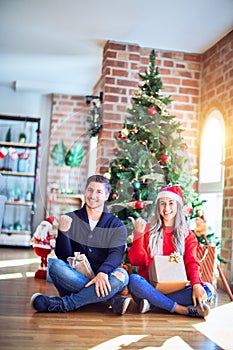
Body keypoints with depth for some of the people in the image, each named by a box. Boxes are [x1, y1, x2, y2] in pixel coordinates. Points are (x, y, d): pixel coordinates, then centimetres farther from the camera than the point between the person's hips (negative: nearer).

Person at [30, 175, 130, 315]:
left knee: (121, 275, -31)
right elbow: (63, 256, 0)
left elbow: (116, 254, -11)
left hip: (104, 279, 0)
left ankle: (61, 304, -28)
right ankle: (113, 301, -32)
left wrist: (102, 273, -32)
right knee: (54, 264, -27)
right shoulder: (70, 219, 8)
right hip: (74, 279, 1)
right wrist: (63, 231, -18)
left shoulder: (117, 226, 6)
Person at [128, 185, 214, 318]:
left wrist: (196, 284, -22)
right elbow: (137, 260, 0)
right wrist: (138, 233, -12)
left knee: (208, 290, -25)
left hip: (175, 289, 2)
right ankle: (182, 309, -30)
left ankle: (152, 304, -29)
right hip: (150, 288, -1)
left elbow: (191, 262, -2)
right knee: (133, 280, -34)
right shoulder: (148, 230, 10)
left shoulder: (188, 235, 14)